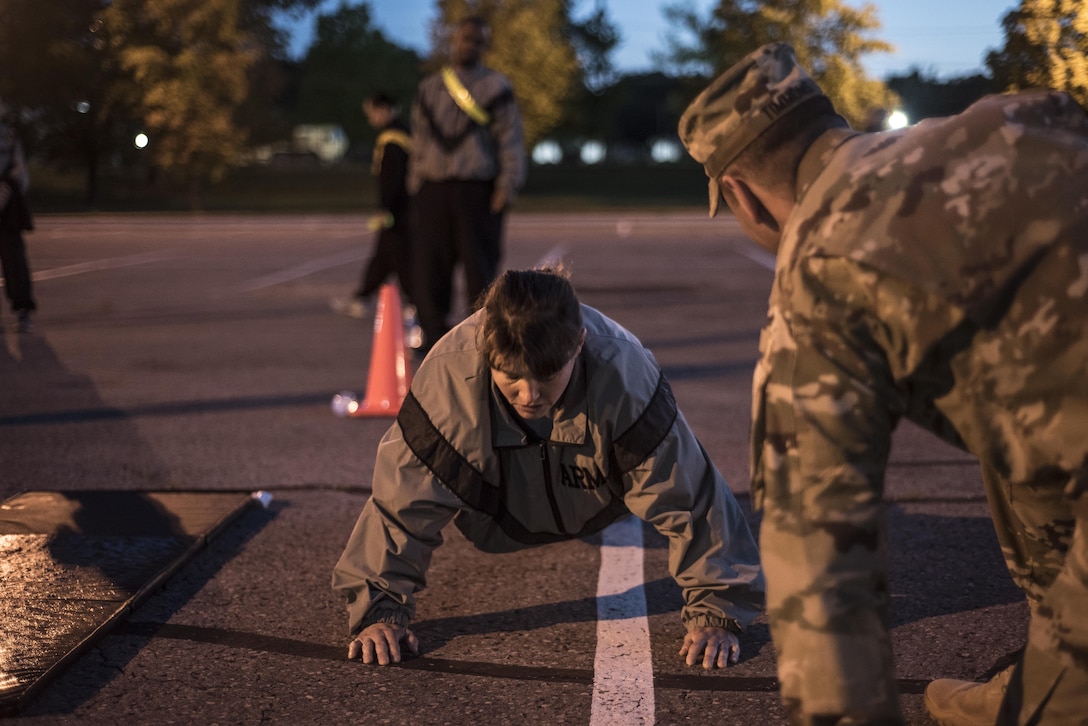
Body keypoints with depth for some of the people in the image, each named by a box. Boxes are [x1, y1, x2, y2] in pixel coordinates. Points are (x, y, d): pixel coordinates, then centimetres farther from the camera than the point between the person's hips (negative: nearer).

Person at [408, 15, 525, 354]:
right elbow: (420, 139, 20)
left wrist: (507, 185, -8)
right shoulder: (429, 88, 17)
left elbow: (510, 138, 1)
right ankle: (434, 335, 10)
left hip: (478, 190, -3)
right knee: (431, 264, 1)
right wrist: (416, 184, 13)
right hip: (434, 189, 3)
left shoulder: (496, 87, 5)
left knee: (480, 263, -3)